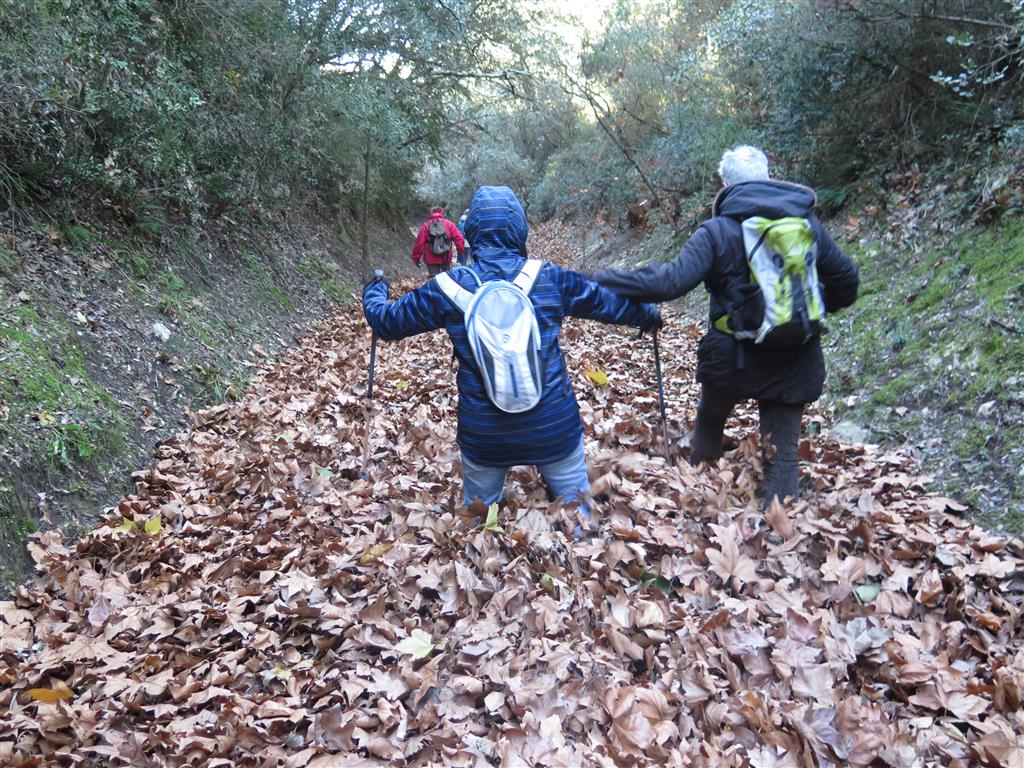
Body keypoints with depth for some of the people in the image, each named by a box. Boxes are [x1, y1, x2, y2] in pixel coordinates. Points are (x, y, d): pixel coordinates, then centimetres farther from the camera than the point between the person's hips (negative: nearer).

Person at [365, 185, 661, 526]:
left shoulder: (448, 288, -6)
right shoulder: (551, 278, -6)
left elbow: (386, 321, 7)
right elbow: (611, 302, 10)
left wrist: (374, 292, 30)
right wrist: (651, 316, 31)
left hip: (484, 433, 0)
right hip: (553, 425, 0)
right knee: (577, 512, 18)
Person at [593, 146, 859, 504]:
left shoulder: (718, 230, -11)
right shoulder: (806, 222, 3)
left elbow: (670, 280, -23)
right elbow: (846, 278, 9)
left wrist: (600, 280, -20)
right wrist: (816, 306, 29)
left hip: (734, 358, -2)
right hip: (795, 362, 3)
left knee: (709, 422, 26)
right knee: (783, 452, 9)